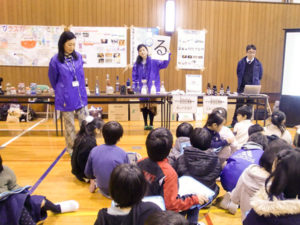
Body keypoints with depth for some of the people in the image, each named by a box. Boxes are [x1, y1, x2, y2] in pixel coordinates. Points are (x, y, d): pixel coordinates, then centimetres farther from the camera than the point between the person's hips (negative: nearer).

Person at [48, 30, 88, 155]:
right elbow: (53, 79, 3)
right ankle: (71, 149, 25)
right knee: (69, 125, 9)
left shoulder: (78, 57, 1)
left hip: (80, 95, 4)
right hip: (66, 97, -3)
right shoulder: (56, 60, -11)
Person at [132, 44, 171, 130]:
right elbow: (134, 77, 6)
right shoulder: (137, 64, 6)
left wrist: (167, 55, -24)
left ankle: (151, 124, 12)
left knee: (152, 106, 0)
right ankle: (145, 124, 17)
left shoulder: (153, 62, 2)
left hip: (152, 88, -2)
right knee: (144, 106, 6)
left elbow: (164, 64, -10)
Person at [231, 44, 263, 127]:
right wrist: (242, 81, 10)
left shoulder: (258, 64, -1)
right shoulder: (241, 62, 0)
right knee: (239, 105, 3)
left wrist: (254, 81, 8)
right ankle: (234, 122, 13)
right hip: (242, 87, 0)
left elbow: (260, 76, 9)